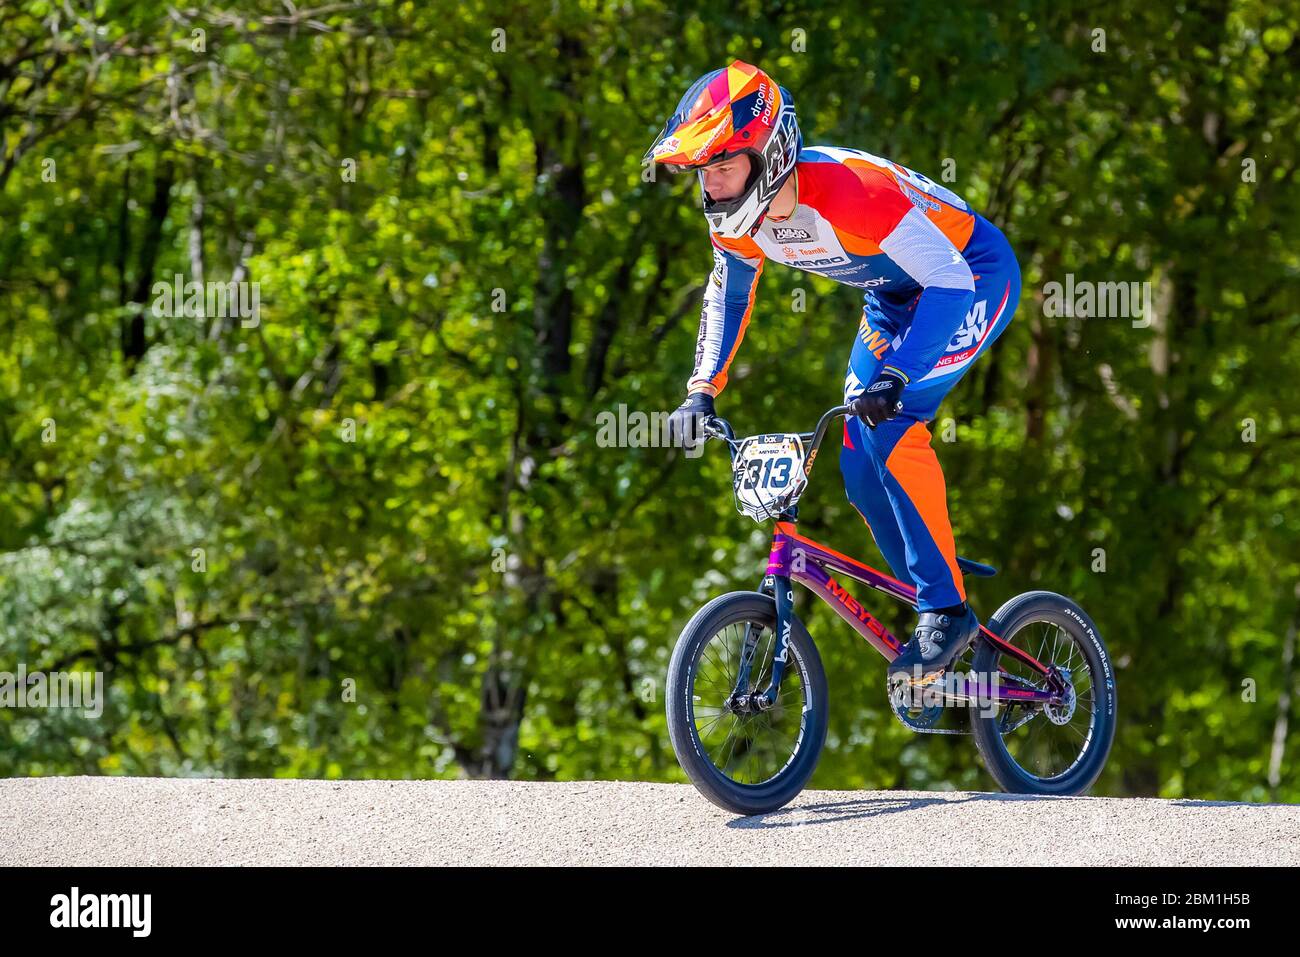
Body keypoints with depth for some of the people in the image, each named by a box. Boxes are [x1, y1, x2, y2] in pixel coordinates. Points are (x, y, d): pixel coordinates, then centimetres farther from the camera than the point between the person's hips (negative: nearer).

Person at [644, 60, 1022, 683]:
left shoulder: (848, 189, -37)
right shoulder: (739, 211, -13)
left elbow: (948, 282, -38)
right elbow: (728, 296, 7)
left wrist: (895, 376, -46)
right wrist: (702, 391, -4)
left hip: (973, 276, -8)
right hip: (896, 296, 8)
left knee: (889, 429, -24)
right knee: (857, 455, -2)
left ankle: (948, 611, -16)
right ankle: (934, 604, 11)